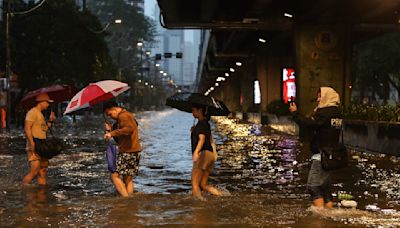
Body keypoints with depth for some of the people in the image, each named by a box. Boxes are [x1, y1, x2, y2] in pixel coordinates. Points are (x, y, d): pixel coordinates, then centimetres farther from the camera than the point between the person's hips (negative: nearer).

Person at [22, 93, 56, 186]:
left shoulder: (40, 114, 21)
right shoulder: (33, 112, -7)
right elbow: (27, 128, -17)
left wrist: (50, 121, 8)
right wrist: (32, 143, -25)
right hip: (34, 148, -9)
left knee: (43, 172, 7)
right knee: (34, 171, -17)